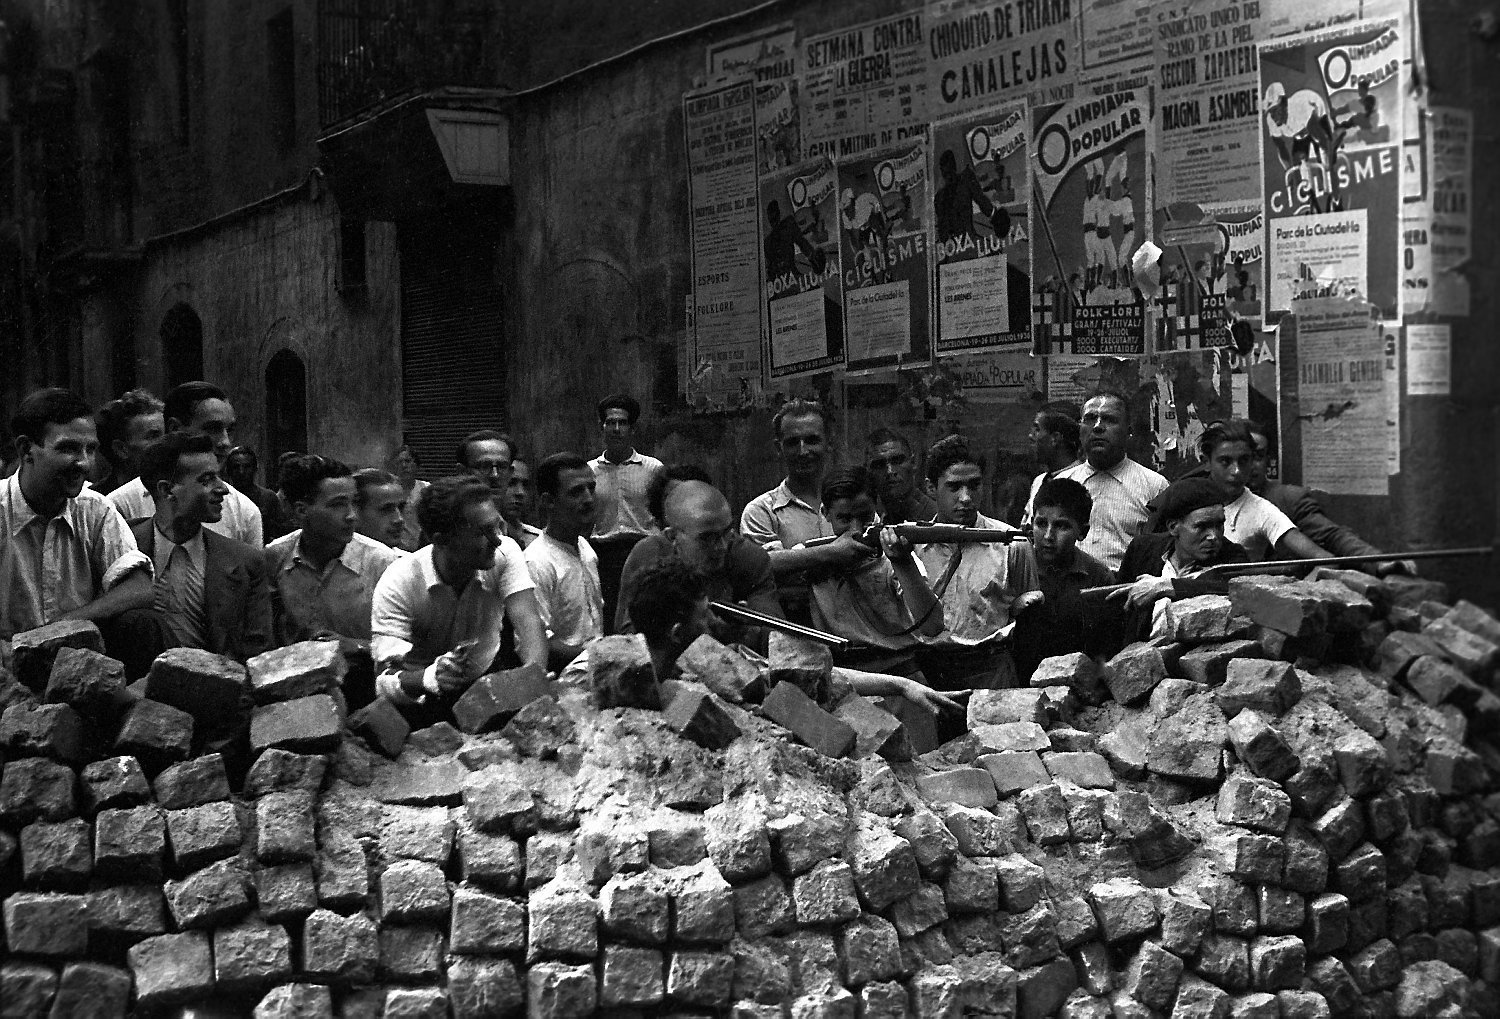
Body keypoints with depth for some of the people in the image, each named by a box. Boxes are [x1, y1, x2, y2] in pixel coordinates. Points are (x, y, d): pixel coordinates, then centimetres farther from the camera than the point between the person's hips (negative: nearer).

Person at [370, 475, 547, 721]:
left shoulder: (504, 553, -11)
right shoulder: (396, 587, -20)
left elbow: (527, 620, -23)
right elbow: (385, 680, -25)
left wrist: (535, 669, -45)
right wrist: (429, 678, -48)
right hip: (422, 703, -2)